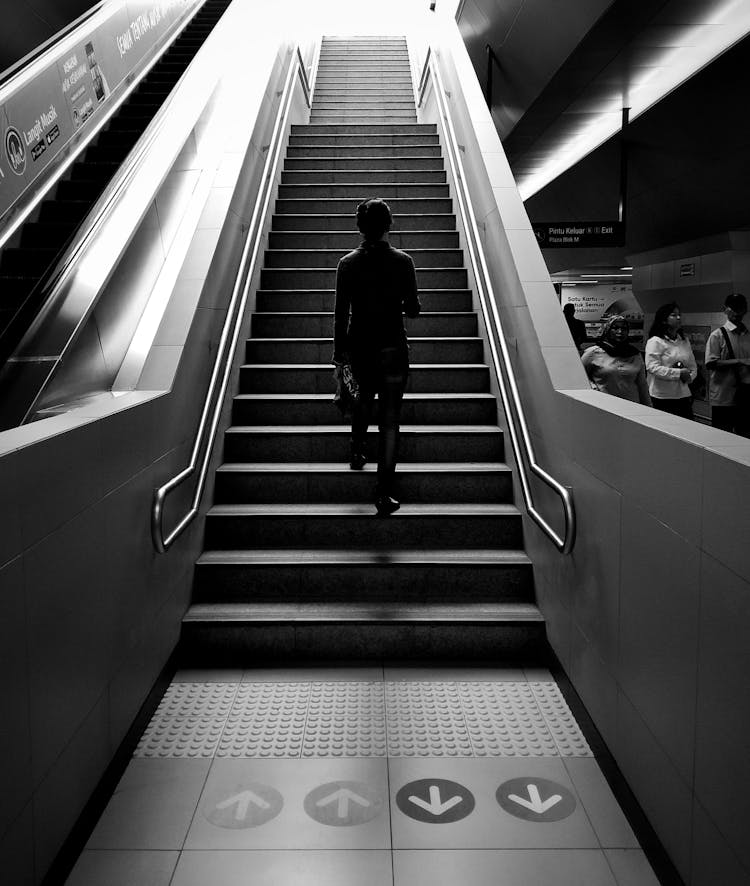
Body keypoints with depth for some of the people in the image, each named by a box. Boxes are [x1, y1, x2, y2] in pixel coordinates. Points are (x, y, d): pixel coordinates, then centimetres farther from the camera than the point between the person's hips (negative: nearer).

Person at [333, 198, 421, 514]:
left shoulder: (348, 263, -3)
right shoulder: (402, 261, -7)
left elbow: (341, 313, -3)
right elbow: (413, 309, -4)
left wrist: (339, 350, 5)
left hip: (359, 346, 2)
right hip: (392, 347, -2)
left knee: (362, 402, 30)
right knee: (389, 419, 0)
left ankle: (357, 454, 43)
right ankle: (384, 494, -2)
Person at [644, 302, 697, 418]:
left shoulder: (685, 342, 17)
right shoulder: (655, 341, -7)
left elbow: (693, 366, 20)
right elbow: (652, 367, -17)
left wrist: (689, 377, -3)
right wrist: (678, 373, -18)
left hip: (684, 395, 7)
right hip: (663, 397, -7)